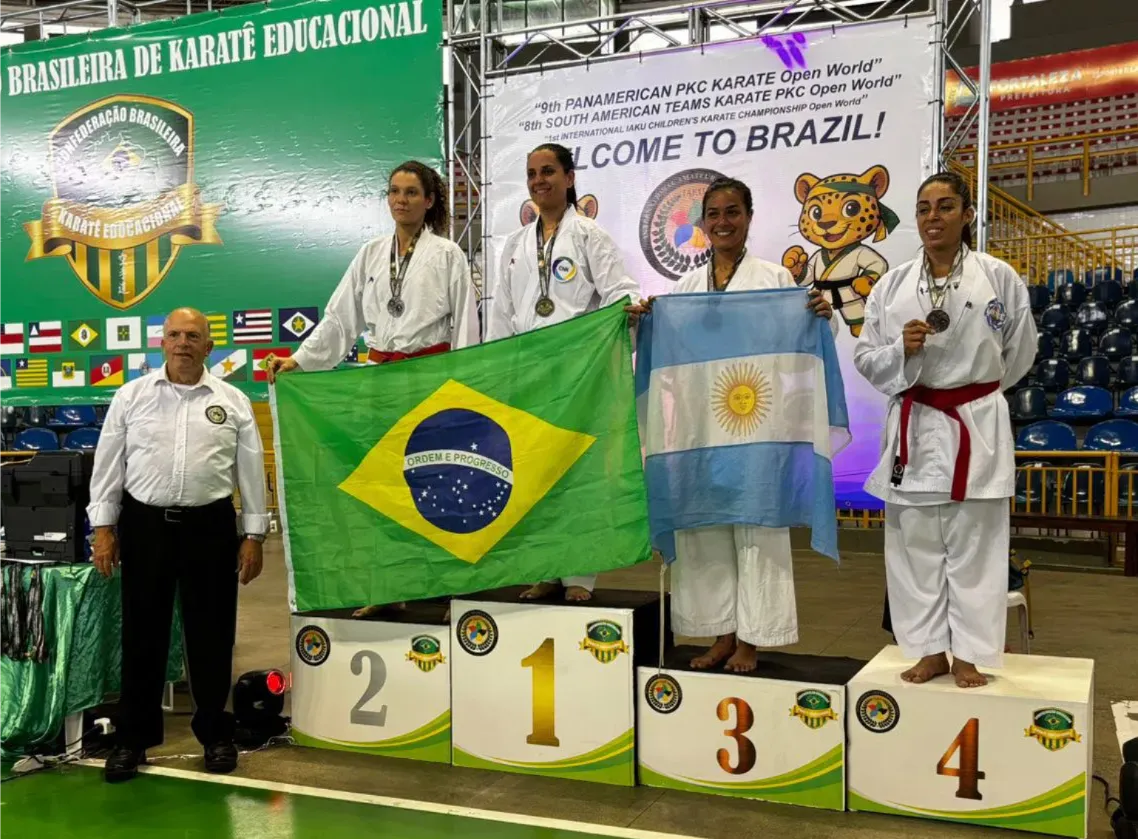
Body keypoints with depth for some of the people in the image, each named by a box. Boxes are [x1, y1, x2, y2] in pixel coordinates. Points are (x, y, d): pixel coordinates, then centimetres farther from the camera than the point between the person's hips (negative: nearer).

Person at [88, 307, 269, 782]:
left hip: (210, 526, 0)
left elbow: (251, 471, 4)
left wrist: (253, 535, 1)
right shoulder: (131, 396, 4)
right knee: (142, 633, 8)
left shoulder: (233, 402, 3)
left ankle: (215, 734, 22)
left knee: (211, 635, 7)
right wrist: (103, 528, -1)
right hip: (144, 524, 0)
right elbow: (108, 464, 5)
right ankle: (134, 737, 21)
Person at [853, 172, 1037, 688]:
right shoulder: (891, 285, 4)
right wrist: (902, 349, -13)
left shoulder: (999, 278, -1)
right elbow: (865, 358, 5)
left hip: (977, 425, -2)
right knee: (915, 544, 7)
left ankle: (968, 654, 15)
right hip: (913, 426, 2)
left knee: (973, 546, 3)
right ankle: (931, 651, 20)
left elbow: (1019, 353, 9)